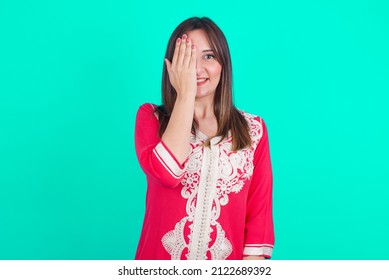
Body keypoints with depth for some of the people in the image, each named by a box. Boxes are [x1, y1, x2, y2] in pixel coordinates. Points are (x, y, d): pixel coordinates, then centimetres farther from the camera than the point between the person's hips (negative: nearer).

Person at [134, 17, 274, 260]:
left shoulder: (253, 130, -2)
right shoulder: (151, 117, -4)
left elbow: (259, 213, -4)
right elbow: (166, 171, -23)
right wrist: (185, 95, -18)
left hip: (226, 267, 1)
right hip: (160, 263, -1)